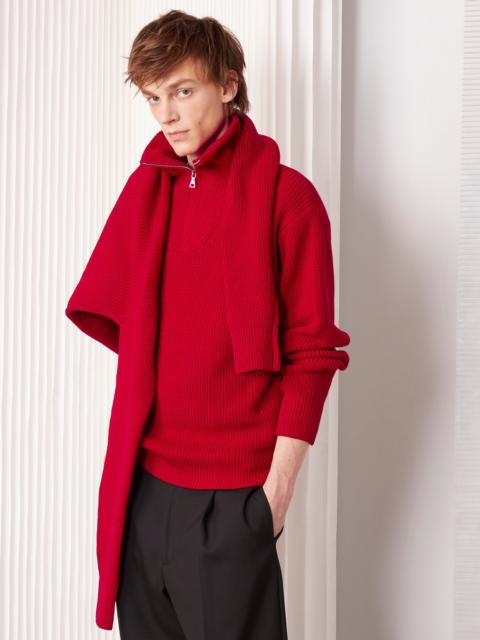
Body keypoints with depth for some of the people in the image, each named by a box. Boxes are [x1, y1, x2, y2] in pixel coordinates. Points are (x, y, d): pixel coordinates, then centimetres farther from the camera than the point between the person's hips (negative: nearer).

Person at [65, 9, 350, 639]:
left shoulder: (286, 196, -7)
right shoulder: (148, 189, 9)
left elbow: (311, 354, -9)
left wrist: (278, 486, -12)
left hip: (232, 493, -5)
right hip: (143, 482, 5)